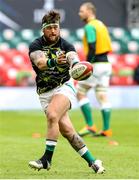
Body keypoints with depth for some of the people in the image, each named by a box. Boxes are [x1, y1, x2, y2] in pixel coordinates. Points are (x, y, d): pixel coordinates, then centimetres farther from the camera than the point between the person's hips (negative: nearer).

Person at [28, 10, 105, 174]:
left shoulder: (65, 46, -3)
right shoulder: (36, 46, -4)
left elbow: (73, 58, -23)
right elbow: (40, 63, -24)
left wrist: (76, 64, -48)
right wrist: (54, 62, -45)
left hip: (64, 87, -2)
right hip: (45, 93, 2)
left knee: (52, 116, -28)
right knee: (66, 130, -5)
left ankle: (47, 159, -22)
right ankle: (92, 161, 4)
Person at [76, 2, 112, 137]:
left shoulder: (90, 26, -10)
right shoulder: (101, 24, 17)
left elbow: (92, 48, -20)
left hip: (96, 65, -9)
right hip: (106, 64, 9)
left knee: (80, 93, 0)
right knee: (103, 97, 7)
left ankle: (90, 126, -4)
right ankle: (106, 130, 4)